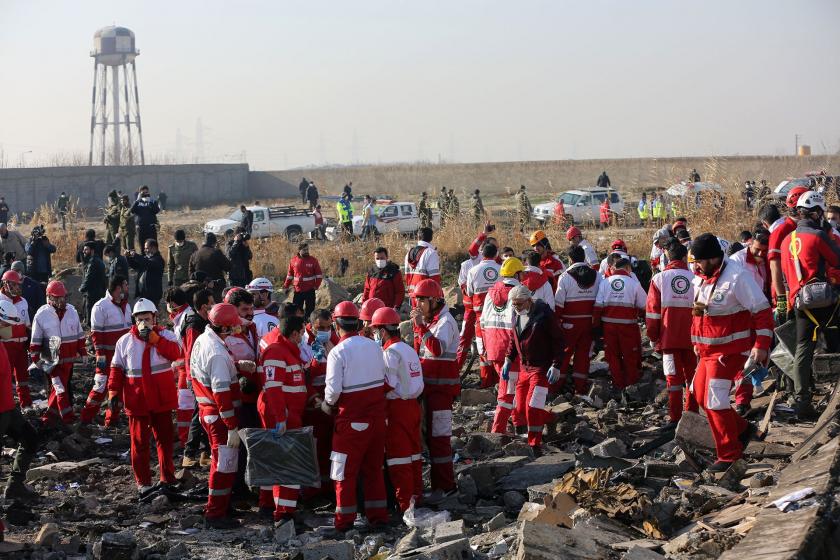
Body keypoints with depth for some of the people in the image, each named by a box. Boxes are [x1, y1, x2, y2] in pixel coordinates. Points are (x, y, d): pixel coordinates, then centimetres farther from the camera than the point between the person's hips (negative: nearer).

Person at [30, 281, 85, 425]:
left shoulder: (72, 311, 3)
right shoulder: (42, 315, -8)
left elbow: (79, 335, 12)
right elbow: (35, 342, -4)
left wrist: (82, 353, 13)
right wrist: (35, 361, -5)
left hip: (69, 358, 4)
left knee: (64, 386, 10)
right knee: (60, 387, -8)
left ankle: (51, 413, 24)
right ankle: (67, 416, 0)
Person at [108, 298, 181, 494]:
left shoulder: (166, 335, 0)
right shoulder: (125, 341, 3)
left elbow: (175, 353, -20)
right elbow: (117, 368, 6)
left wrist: (153, 337, -21)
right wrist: (113, 393, -1)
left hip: (162, 399, 0)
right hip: (137, 401, 0)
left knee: (165, 439, 11)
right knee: (139, 442, 5)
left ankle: (168, 478, 24)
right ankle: (143, 482, 15)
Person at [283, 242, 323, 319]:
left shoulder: (313, 260, -3)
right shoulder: (293, 260, 3)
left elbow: (319, 275, 0)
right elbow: (290, 275, 13)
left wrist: (316, 286, -10)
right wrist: (286, 286, 10)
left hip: (309, 290, -2)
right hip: (297, 290, 2)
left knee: (309, 310, 2)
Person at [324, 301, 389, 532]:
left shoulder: (338, 352, -14)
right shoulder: (374, 346, 4)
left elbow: (333, 389, -16)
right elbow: (384, 378, 9)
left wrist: (328, 403, 3)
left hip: (351, 418, -5)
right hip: (377, 415, 5)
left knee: (345, 470, 4)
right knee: (373, 467, 15)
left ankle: (345, 519, 5)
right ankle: (378, 514, 19)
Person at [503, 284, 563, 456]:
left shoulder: (544, 314, -15)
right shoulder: (517, 316, 6)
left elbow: (558, 340, -12)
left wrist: (556, 366, -16)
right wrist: (508, 360, 10)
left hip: (542, 369, -8)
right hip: (524, 368, 8)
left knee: (533, 407, -13)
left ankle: (535, 446, -4)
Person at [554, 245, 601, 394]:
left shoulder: (566, 277, -10)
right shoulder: (597, 276, 3)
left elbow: (559, 302, -9)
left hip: (570, 322, -3)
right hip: (589, 321, 3)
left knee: (564, 352, 5)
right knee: (583, 352, 10)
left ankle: (556, 385, 8)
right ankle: (580, 386, 10)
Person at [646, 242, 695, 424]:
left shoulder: (659, 278, -2)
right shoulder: (695, 278, 1)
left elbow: (652, 311, -2)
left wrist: (653, 337, 6)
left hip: (669, 337, -1)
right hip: (692, 337, 1)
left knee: (674, 376, 2)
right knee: (692, 374, 14)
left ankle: (675, 417, -1)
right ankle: (692, 414, 17)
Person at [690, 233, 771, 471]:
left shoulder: (736, 277, -18)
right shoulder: (700, 278, 8)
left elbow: (762, 311, -17)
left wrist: (761, 345, -20)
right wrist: (696, 342, 21)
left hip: (729, 351, -9)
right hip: (707, 350, 9)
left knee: (714, 400, -11)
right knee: (700, 394, 13)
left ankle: (729, 455, 1)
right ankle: (741, 429, 29)